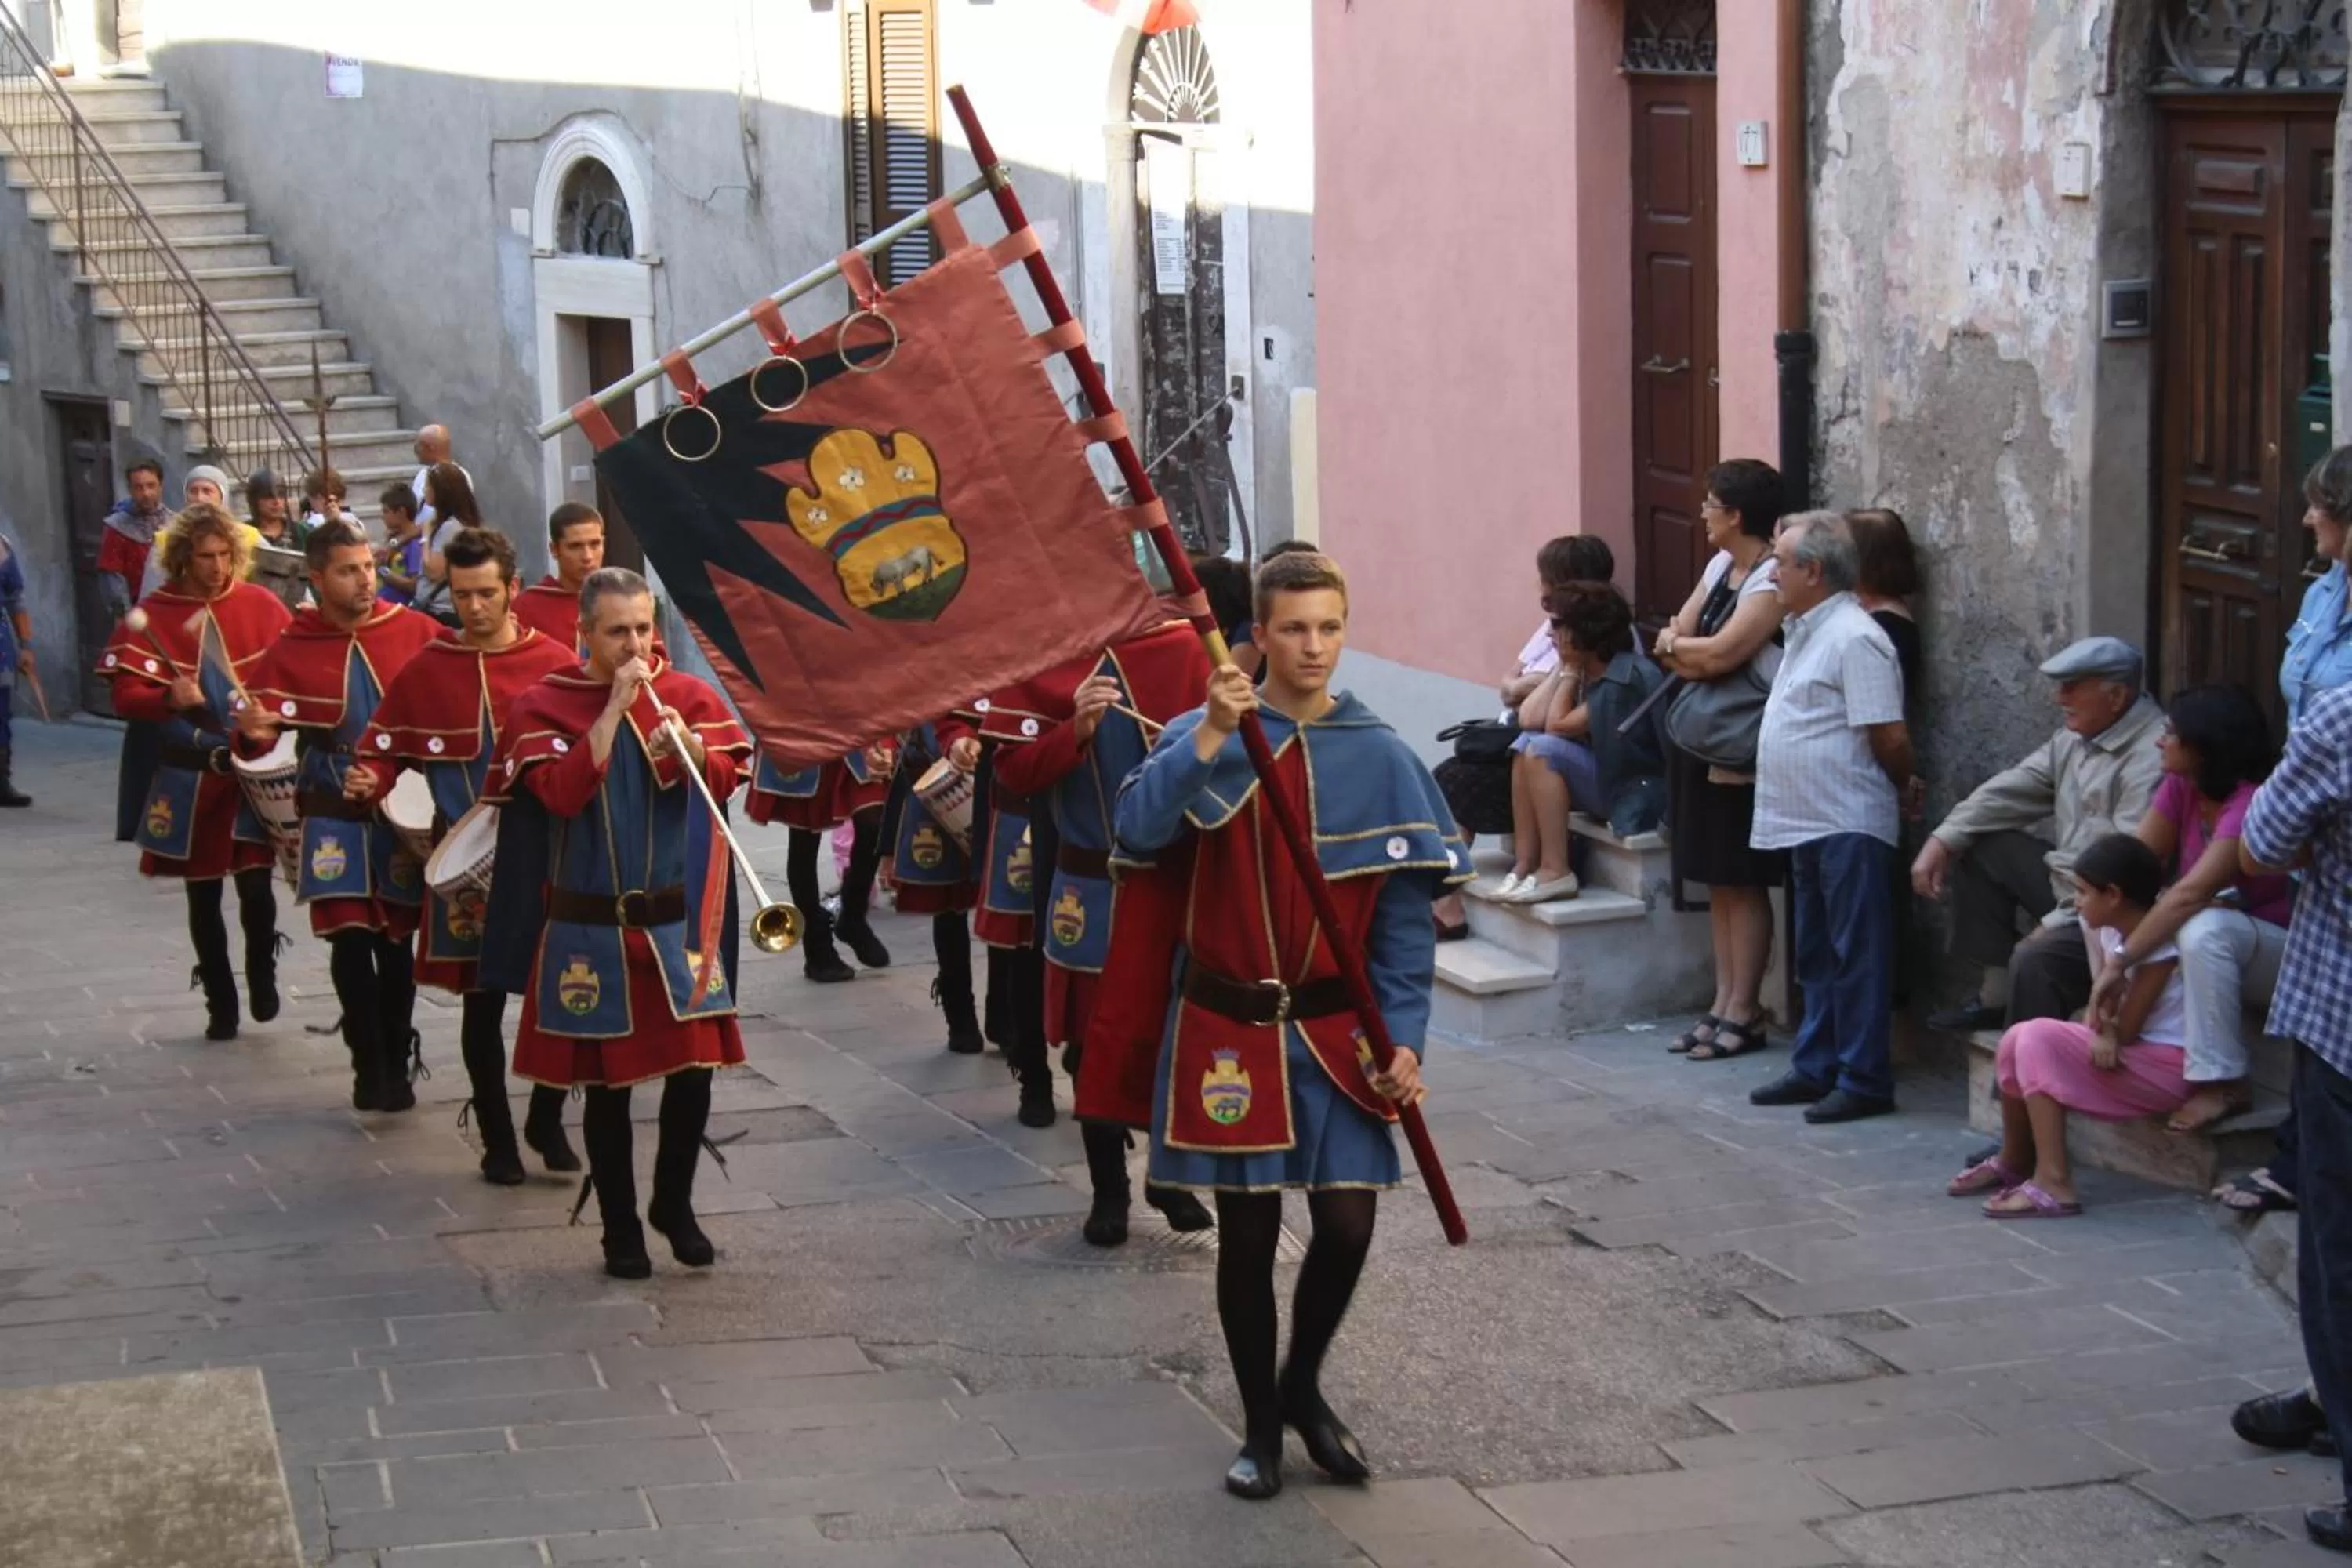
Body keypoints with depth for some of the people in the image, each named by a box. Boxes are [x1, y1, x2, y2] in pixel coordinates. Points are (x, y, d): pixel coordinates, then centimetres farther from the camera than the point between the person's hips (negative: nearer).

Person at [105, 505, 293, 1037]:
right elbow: (125, 695, -8)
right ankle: (220, 1002, 22)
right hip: (189, 777, 0)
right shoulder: (151, 616, -5)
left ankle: (262, 975, 20)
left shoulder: (261, 606, -2)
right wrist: (169, 699, -27)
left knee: (256, 886, -8)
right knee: (202, 896, 8)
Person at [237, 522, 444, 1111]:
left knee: (395, 940, 10)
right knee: (350, 939, -8)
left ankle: (396, 1068, 23)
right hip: (334, 819, -1)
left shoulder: (416, 632, -3)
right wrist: (253, 732, -28)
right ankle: (370, 1068, 4)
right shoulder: (291, 650, -5)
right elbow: (257, 726, -5)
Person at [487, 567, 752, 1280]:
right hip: (591, 929, -2)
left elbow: (724, 779, -7)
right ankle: (620, 1225, 19)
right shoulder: (545, 706, -4)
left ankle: (675, 1203, 22)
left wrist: (686, 746, -27)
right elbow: (560, 793, -20)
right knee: (608, 1082, 5)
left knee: (693, 1068, -1)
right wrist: (614, 710, -20)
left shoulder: (688, 693, 3)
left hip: (677, 920, 2)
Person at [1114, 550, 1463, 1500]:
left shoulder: (1377, 757, 0)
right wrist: (1211, 738, -30)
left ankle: (1302, 1387, 26)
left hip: (1336, 1034, 2)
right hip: (1228, 1027, -1)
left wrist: (1402, 1036, -6)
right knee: (1248, 1232, 4)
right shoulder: (1207, 735, -4)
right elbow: (1137, 829, -22)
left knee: (1347, 1224, -2)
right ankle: (1261, 1426, 23)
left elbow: (1404, 913, 1)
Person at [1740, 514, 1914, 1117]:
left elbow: (1890, 738, -19)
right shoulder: (1808, 632, 14)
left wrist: (1898, 792, -2)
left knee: (1857, 955, -3)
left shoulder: (1853, 639, -17)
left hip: (1849, 826, -10)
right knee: (1818, 955, 16)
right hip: (1808, 823, 10)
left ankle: (1865, 1081, 1)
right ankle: (1816, 1068, 24)